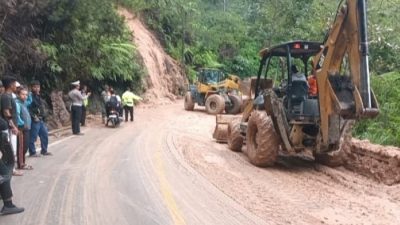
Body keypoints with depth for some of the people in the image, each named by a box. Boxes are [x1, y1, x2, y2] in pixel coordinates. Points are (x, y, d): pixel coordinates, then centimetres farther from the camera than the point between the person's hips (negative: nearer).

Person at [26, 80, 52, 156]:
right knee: (33, 137, -2)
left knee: (45, 135, 14)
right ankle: (32, 152, 7)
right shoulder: (30, 96, -10)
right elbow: (28, 108, -18)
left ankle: (44, 151, 26)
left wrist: (44, 115, 12)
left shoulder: (39, 97, 16)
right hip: (35, 120, -9)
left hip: (42, 120, 9)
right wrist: (34, 117, -20)